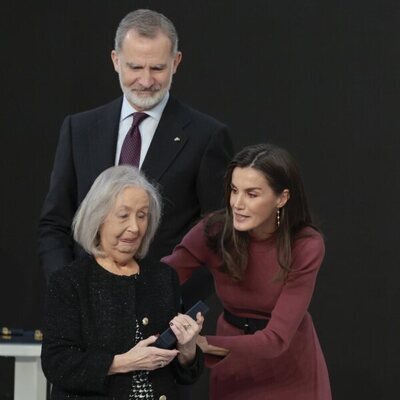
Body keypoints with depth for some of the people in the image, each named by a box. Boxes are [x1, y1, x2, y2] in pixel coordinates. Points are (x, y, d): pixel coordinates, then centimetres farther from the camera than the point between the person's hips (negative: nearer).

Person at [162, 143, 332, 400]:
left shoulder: (306, 246, -23)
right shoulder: (214, 231, -18)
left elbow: (277, 338, -28)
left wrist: (205, 344, -38)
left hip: (290, 367, -2)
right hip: (234, 368, 2)